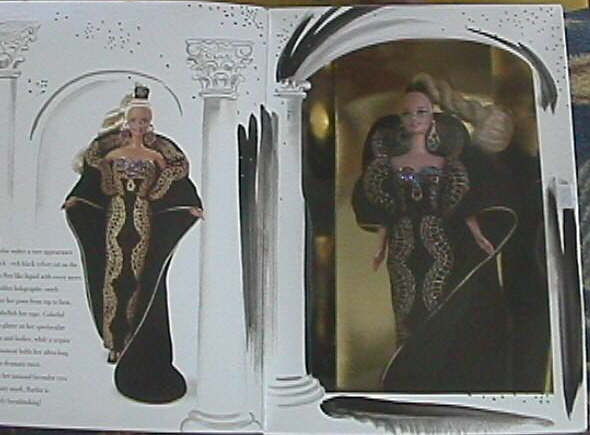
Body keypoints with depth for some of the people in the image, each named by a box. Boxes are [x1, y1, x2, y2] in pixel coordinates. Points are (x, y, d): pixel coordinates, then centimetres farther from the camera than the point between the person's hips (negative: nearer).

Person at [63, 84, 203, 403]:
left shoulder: (158, 156, 4)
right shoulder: (110, 152, 8)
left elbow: (179, 188, 0)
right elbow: (90, 182, 7)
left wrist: (192, 206, -12)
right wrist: (73, 201, -5)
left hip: (144, 222, -1)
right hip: (115, 219, 1)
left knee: (140, 278, 1)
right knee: (113, 275, 1)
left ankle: (132, 340, 12)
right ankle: (113, 339, 12)